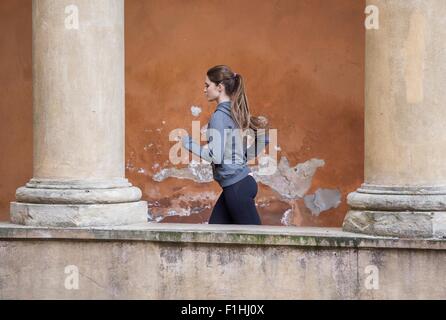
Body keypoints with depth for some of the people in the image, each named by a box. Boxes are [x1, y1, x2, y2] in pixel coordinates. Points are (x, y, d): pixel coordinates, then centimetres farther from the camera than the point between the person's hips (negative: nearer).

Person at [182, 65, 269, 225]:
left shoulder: (219, 116, -15)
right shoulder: (237, 112, 11)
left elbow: (215, 156, -21)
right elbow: (262, 139, 16)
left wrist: (188, 142, -11)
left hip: (237, 186, -9)